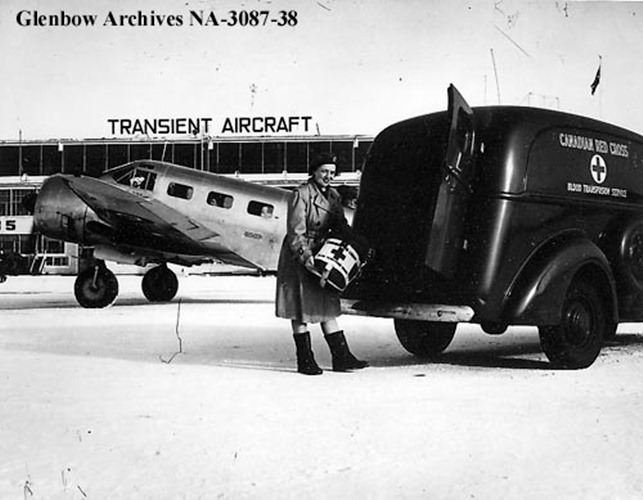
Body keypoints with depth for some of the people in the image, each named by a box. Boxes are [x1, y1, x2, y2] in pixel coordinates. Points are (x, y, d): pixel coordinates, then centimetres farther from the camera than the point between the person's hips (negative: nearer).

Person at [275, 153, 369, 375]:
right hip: (298, 258, -7)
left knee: (327, 307, 9)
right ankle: (305, 360, 6)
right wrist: (305, 256, -28)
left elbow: (341, 226, 13)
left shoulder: (333, 197, 10)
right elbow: (295, 231, -18)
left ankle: (341, 357, 11)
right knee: (300, 309, 0)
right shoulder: (301, 194, -14)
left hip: (321, 255, 7)